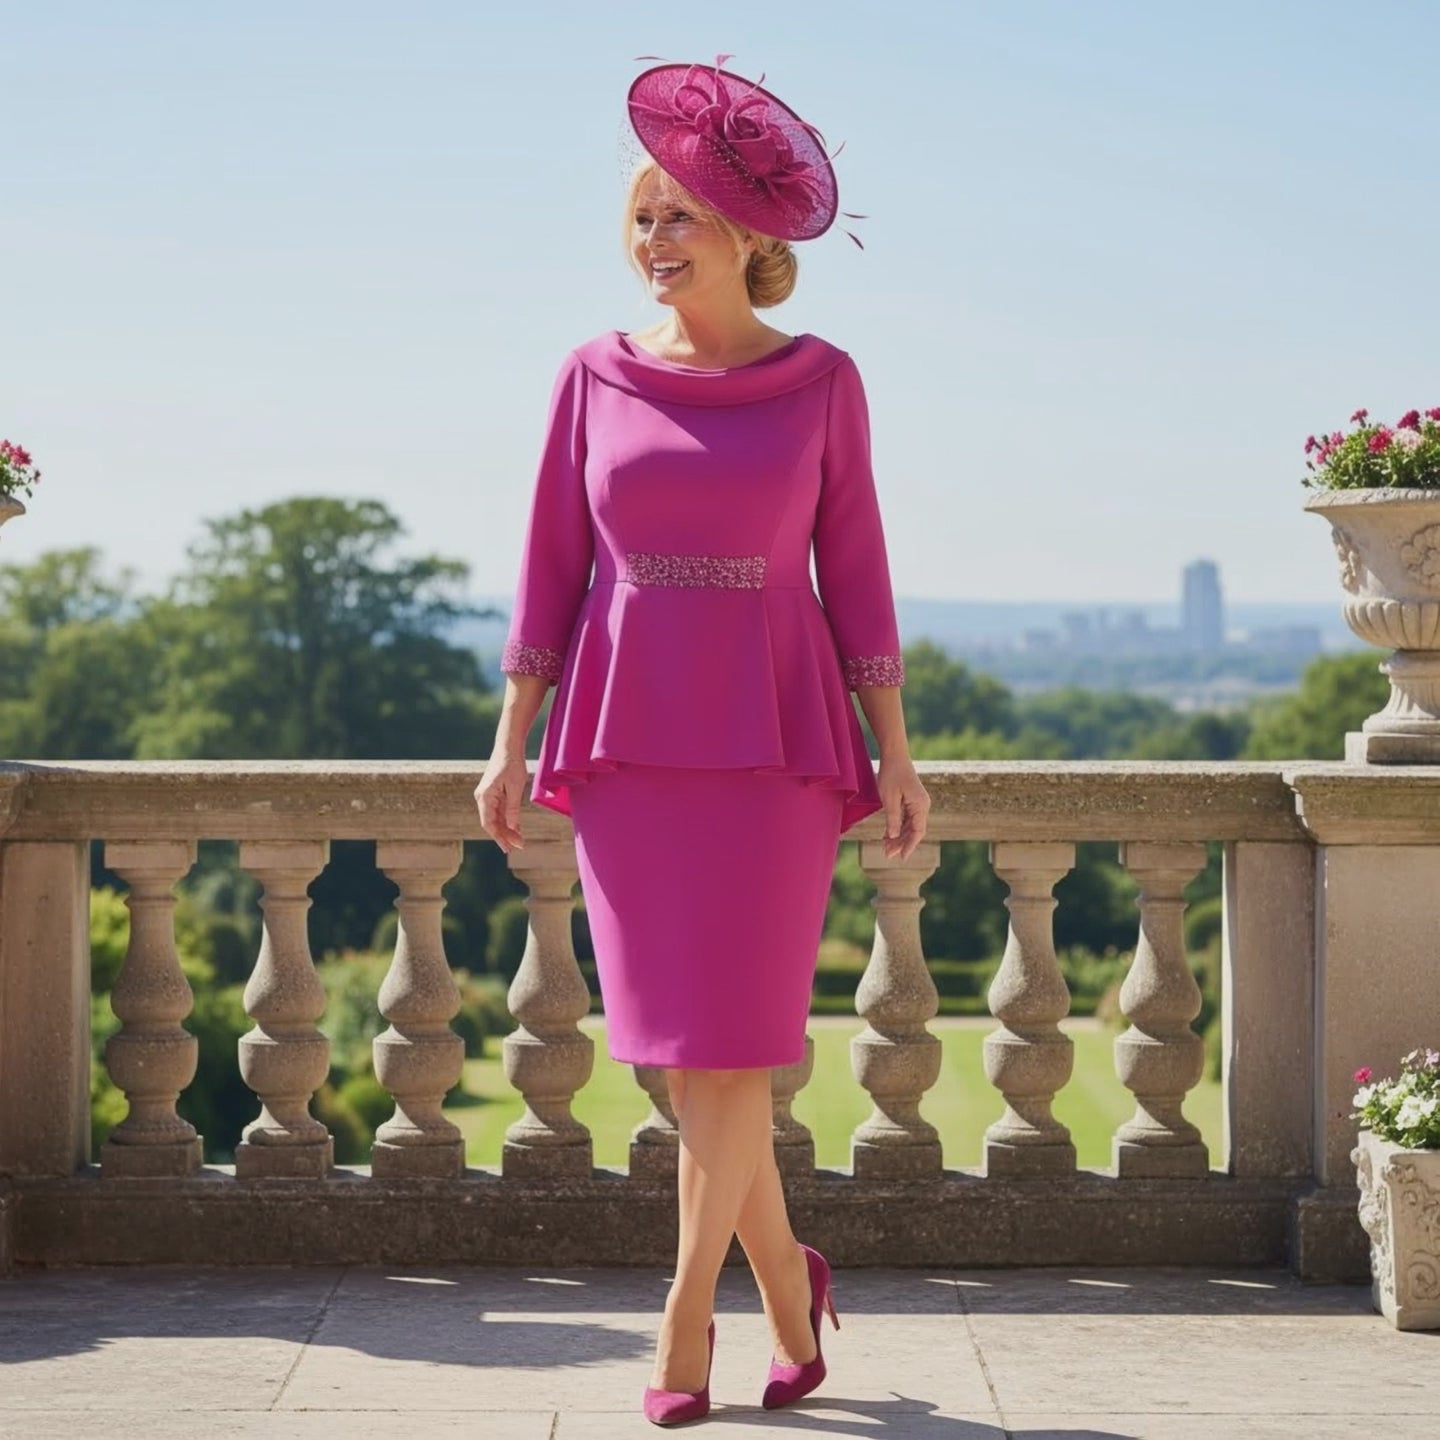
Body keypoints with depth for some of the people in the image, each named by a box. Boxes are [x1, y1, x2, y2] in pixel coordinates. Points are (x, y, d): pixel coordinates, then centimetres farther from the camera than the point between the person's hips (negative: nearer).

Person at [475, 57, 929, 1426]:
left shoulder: (821, 380, 1)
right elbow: (553, 568, 6)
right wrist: (510, 741, 1)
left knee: (731, 1041, -5)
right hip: (628, 734, 2)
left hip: (774, 736, -2)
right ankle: (784, 1279, 23)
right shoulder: (597, 378, 5)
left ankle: (686, 1312, 6)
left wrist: (895, 751, -2)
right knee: (681, 1041, 4)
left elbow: (853, 570, 3)